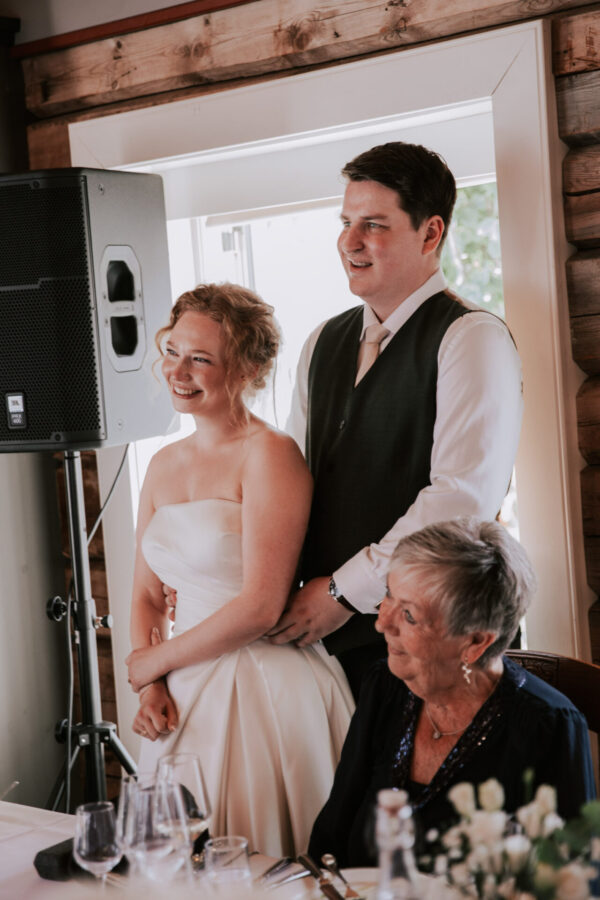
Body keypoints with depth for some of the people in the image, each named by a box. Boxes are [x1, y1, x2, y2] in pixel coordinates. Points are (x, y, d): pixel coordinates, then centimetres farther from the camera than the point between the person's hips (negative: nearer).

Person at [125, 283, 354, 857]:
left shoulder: (270, 454, -11)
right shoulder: (163, 465, 10)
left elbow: (259, 607, -17)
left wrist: (154, 661, -6)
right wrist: (150, 688, -2)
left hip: (267, 695, -6)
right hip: (183, 698, 6)